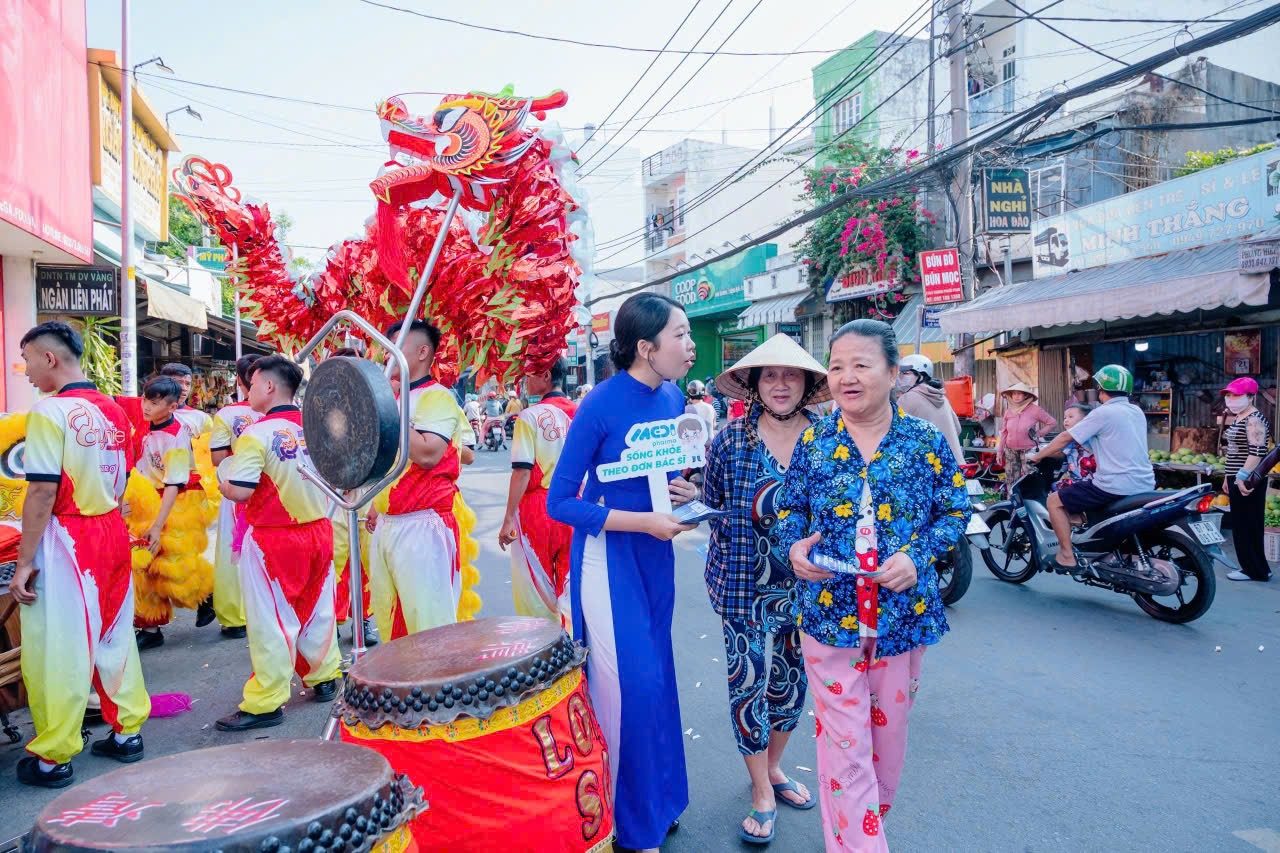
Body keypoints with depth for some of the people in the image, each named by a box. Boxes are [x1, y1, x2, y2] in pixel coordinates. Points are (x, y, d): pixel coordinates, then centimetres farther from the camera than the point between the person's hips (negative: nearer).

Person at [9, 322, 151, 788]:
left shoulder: (50, 411, -14)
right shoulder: (114, 411, 7)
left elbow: (42, 492, -17)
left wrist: (24, 561, -12)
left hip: (65, 540, -7)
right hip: (112, 533, 7)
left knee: (59, 648, 4)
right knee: (115, 636, 16)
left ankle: (53, 757, 15)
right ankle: (127, 731, 26)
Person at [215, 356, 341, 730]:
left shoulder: (257, 433, -16)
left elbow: (237, 491, -19)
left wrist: (223, 473, 2)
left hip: (273, 539, -6)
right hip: (319, 531, 6)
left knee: (271, 621, 3)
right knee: (316, 609, 19)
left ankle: (265, 703, 12)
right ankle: (325, 678, 32)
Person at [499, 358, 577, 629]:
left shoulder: (530, 416, -11)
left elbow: (522, 472, -15)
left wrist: (509, 519, -10)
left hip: (537, 507, -5)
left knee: (535, 586, 9)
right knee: (568, 581, 14)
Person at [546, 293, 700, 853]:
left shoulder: (673, 398, -1)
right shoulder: (600, 405, -20)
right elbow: (559, 503, -17)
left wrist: (683, 491, -6)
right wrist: (642, 521, -22)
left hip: (655, 554, 6)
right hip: (608, 556, -6)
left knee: (656, 678, 15)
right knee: (630, 686, -2)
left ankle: (658, 800, 35)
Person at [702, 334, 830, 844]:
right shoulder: (731, 439, -7)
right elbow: (712, 506, 2)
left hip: (806, 585, 3)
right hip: (747, 586, -2)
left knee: (793, 680, 15)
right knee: (749, 681, 3)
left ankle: (773, 768, 40)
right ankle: (762, 792, 24)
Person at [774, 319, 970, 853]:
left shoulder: (926, 441, -4)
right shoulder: (813, 440, -2)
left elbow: (956, 510, 1)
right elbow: (789, 509, 6)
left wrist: (918, 555, -16)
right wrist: (794, 545, -15)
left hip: (904, 613, 1)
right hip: (829, 612, -1)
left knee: (889, 732, 19)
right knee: (844, 744, 2)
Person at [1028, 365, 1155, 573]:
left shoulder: (1103, 413, -9)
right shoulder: (1137, 412, 13)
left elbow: (1066, 438, -6)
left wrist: (1037, 456, 7)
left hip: (1115, 486, -8)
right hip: (1145, 485, 8)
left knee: (1054, 501, 1)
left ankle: (1067, 557, 0)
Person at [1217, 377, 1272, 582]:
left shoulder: (1254, 420, -14)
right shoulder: (1237, 418, 16)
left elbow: (1257, 452, -23)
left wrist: (1243, 476, -26)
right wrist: (1229, 477, 22)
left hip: (1247, 482, -10)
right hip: (1237, 479, 10)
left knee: (1248, 526, -4)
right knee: (1240, 526, 12)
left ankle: (1255, 570, 4)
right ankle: (1252, 567, 19)